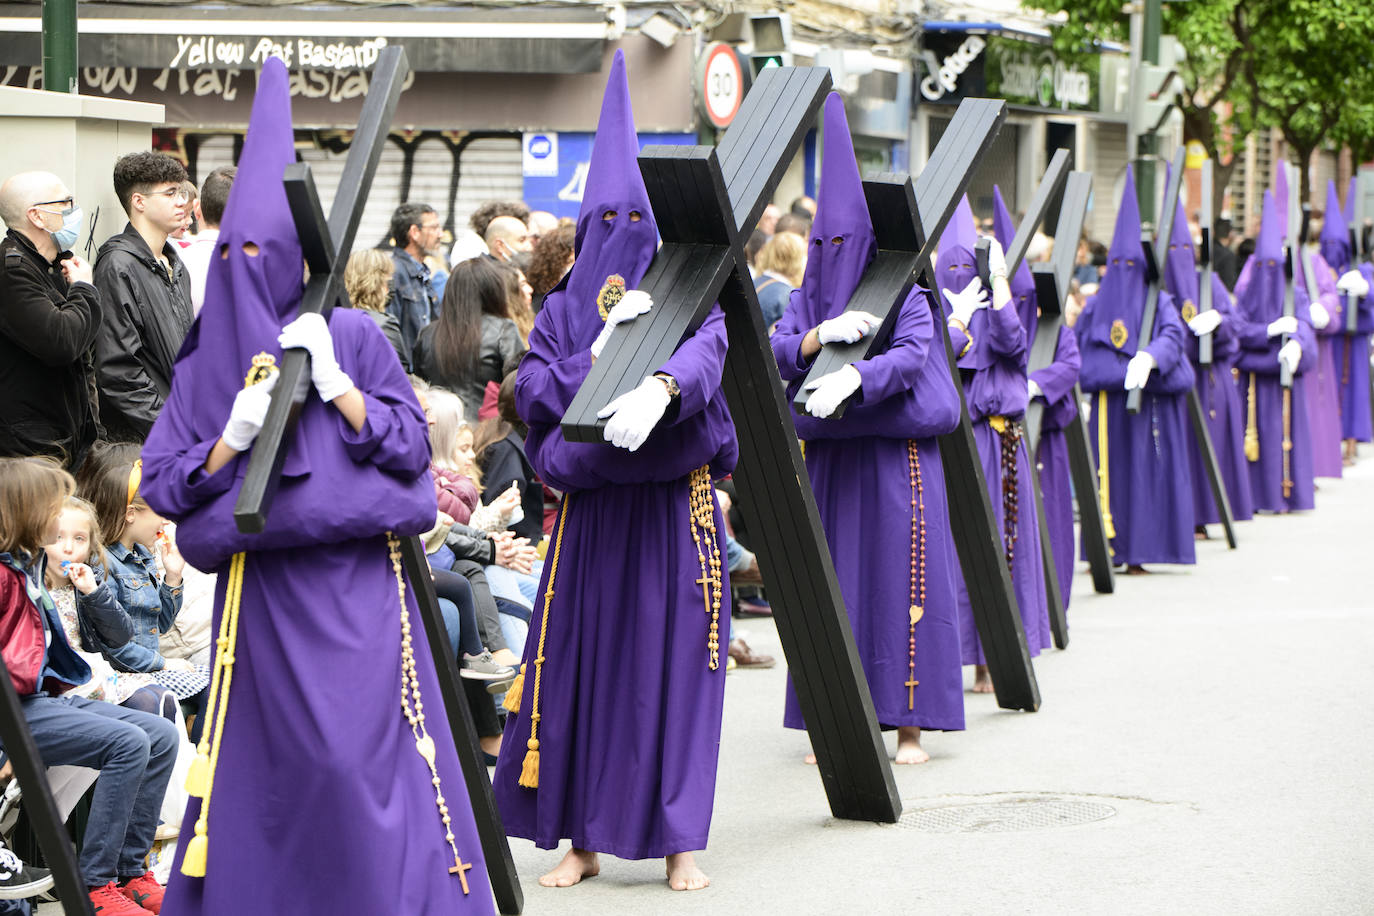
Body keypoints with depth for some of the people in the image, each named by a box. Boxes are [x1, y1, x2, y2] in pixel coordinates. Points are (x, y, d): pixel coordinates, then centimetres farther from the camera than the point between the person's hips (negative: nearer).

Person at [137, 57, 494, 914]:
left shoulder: (351, 334, 5)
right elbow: (165, 487, 7)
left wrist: (335, 385, -11)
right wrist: (234, 436, -9)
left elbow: (411, 448, 1)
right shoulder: (210, 358, 10)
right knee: (265, 770, 1)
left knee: (359, 762, -9)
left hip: (355, 588, -2)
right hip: (261, 595, 2)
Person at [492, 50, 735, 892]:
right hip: (591, 511, 2)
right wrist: (601, 356, -16)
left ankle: (680, 841, 8)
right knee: (582, 665, 2)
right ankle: (583, 839, 11)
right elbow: (533, 391, -2)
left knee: (675, 665, -1)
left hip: (675, 511, -2)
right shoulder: (564, 310, 11)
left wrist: (660, 383, -41)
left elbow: (705, 354, -20)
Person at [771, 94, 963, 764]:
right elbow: (778, 352, -3)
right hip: (830, 455, 4)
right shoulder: (808, 298, 12)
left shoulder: (902, 294, -1)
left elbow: (911, 355, -18)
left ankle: (909, 725, 0)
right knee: (832, 583, 2)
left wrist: (852, 376, -35)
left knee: (901, 581, -5)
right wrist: (822, 335, -22)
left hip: (897, 456, -4)